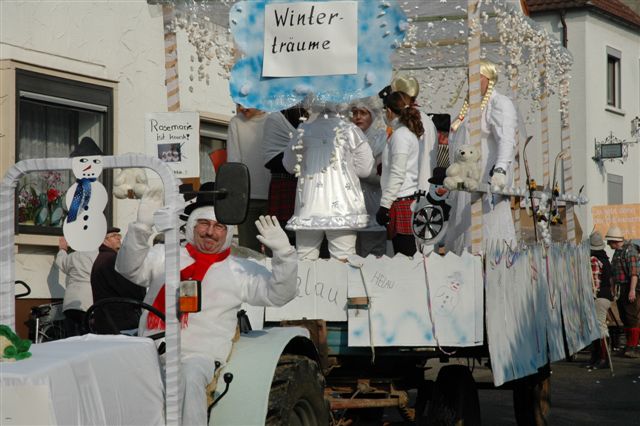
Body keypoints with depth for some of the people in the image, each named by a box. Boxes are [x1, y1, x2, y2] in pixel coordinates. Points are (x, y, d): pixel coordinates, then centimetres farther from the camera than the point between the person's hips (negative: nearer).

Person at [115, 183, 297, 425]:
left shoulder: (240, 270, 15)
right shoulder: (163, 256, 18)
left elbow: (279, 294, 7)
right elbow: (129, 268, 4)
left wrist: (283, 253, -8)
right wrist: (142, 227, -10)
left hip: (200, 355, -2)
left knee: (190, 378, -35)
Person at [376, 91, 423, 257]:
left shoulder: (400, 135, -11)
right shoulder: (410, 133, 17)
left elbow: (397, 174, -16)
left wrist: (385, 205, -16)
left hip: (400, 202, -10)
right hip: (409, 199, 10)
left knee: (404, 255, -10)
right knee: (403, 256, 8)